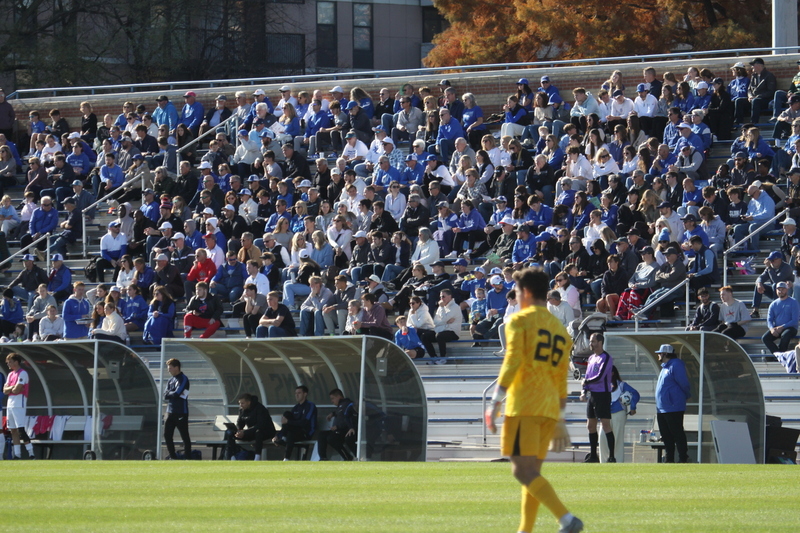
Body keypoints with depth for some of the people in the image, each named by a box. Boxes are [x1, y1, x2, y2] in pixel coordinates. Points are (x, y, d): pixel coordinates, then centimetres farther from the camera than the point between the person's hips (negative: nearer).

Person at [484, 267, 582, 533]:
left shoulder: (520, 321, -1)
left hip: (523, 404, -7)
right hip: (549, 409, 7)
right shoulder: (560, 329, 19)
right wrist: (560, 419, 23)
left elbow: (512, 361, -13)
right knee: (532, 473, 12)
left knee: (523, 471, -11)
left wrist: (495, 402, -14)